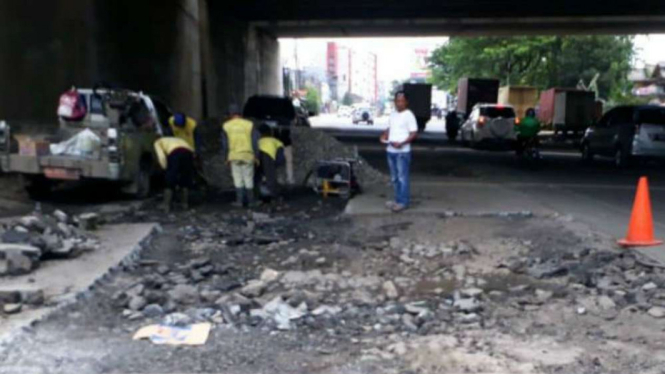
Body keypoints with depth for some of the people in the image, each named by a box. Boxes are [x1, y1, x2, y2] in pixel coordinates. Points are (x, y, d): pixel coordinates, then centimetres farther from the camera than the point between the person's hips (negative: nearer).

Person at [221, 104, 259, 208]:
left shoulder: (226, 126, 2)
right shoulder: (249, 124, -1)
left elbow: (224, 143, 4)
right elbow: (254, 141, -1)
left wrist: (227, 156, 12)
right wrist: (255, 155, 5)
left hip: (234, 156, 0)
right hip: (248, 155, 0)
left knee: (238, 179, 7)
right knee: (248, 179, 8)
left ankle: (239, 200, 5)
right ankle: (250, 201, 14)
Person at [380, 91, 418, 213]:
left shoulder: (409, 115, -9)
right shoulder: (393, 114, 14)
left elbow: (414, 133, -13)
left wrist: (402, 143, -24)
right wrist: (384, 136, 2)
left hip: (403, 152, -8)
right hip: (391, 151, 8)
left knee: (402, 177, -6)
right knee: (394, 178, 13)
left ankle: (403, 202, -1)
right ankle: (398, 200, 22)